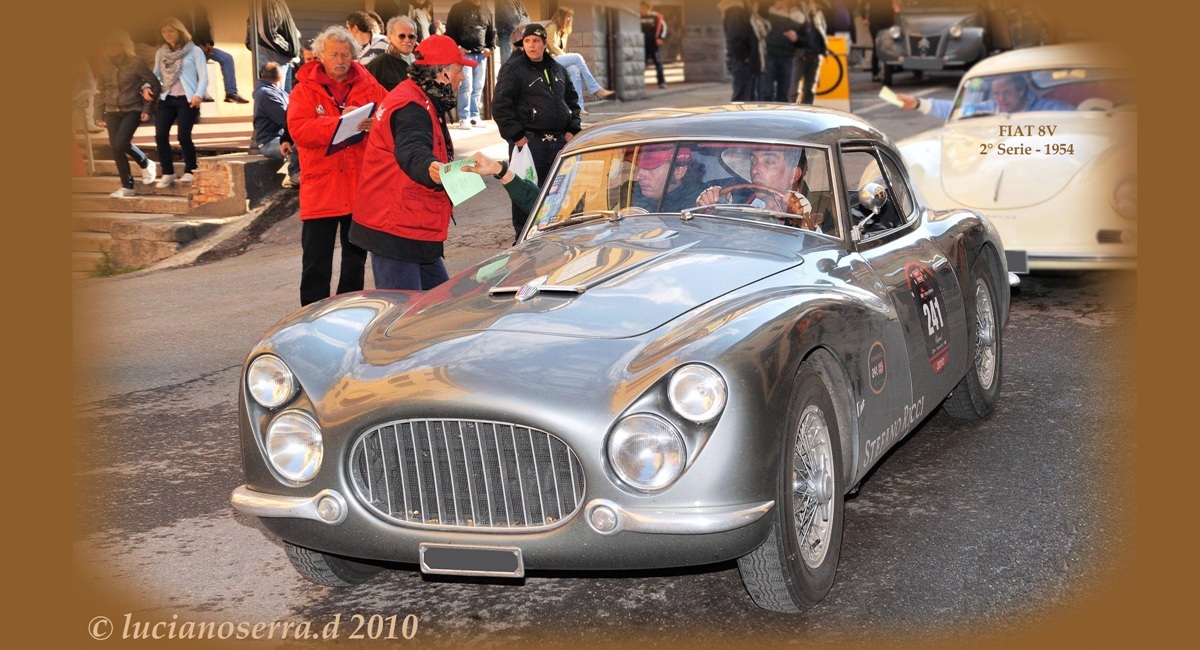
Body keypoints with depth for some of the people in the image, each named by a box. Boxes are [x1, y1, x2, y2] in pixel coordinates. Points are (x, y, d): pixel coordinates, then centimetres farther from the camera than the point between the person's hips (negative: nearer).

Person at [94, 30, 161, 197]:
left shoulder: (135, 62, -10)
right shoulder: (104, 63, 2)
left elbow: (154, 83, -5)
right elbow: (100, 89, 10)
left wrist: (147, 108, -10)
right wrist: (99, 113, 9)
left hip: (133, 109, -5)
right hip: (112, 111, 5)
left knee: (121, 143, -22)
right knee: (115, 149, 1)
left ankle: (145, 164, 6)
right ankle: (127, 186, 11)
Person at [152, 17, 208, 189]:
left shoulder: (194, 51, 3)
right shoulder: (161, 53, 15)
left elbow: (203, 76, -3)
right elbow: (156, 74, 15)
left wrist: (198, 95, -17)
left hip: (186, 99, -4)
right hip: (166, 99, 5)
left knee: (183, 136, -9)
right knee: (160, 136, -5)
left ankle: (190, 171, 9)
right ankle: (167, 174, 4)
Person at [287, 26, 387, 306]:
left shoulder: (368, 87, 6)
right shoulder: (304, 90, -1)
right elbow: (298, 130, -15)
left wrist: (374, 124, -22)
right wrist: (339, 122, -25)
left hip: (360, 186, 3)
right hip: (320, 186, -3)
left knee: (356, 259, 14)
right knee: (316, 262, 1)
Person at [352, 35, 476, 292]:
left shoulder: (418, 102, 16)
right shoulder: (410, 107, -20)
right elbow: (411, 150, -42)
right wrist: (430, 168, -63)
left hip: (417, 230, 11)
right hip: (396, 232, -11)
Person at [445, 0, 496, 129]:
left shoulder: (486, 13, 16)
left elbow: (492, 32, 22)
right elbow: (450, 30, -1)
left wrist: (490, 48, 7)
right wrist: (456, 47, -10)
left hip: (481, 54, 5)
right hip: (464, 53, -5)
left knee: (478, 88, 4)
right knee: (466, 86, -11)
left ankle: (474, 116, 11)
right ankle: (464, 118, -6)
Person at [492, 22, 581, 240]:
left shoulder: (557, 69, 16)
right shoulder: (513, 69, -4)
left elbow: (572, 100, 24)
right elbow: (500, 106, -9)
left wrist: (572, 129, 10)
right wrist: (516, 136, -15)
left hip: (558, 140, 6)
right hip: (529, 141, -6)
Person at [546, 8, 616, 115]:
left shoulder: (563, 32, 24)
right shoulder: (552, 27, -3)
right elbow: (553, 48, -12)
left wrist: (567, 57, 0)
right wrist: (568, 57, -13)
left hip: (559, 60, 8)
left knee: (575, 70, -25)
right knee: (577, 57, -27)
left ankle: (579, 106, -37)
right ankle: (596, 90, -28)